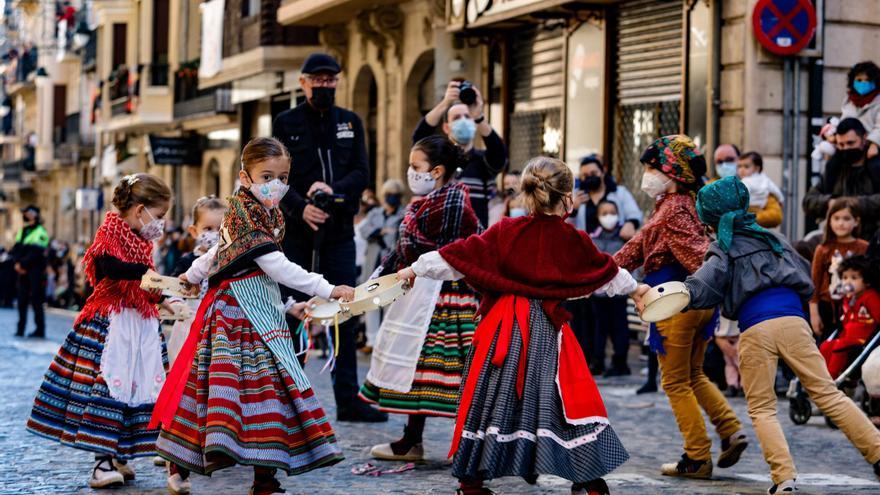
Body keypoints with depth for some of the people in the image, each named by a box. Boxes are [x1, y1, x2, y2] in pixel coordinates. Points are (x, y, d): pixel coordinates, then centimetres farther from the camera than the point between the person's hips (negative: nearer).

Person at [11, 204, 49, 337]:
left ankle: (40, 330, -5)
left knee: (36, 300, -8)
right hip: (23, 271, 7)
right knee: (22, 300, 5)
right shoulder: (22, 231, 17)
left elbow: (35, 253, -15)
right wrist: (17, 263, -8)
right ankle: (21, 329, 8)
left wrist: (22, 264, -16)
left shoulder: (40, 232, -6)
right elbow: (16, 249, 10)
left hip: (35, 270, -7)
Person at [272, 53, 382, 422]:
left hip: (340, 229, 2)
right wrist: (300, 207, -18)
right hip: (296, 230, -2)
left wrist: (334, 190, -14)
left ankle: (348, 400, 5)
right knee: (292, 312, 1)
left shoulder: (351, 122, 12)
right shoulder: (286, 123, 4)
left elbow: (361, 173, 5)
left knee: (346, 314, 1)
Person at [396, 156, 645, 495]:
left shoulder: (506, 232, -4)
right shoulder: (574, 240, 0)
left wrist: (415, 269, 9)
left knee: (492, 395, 7)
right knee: (562, 395, 8)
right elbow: (607, 274, 16)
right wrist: (635, 288, 36)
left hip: (505, 328, 0)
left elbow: (460, 255, -2)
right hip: (549, 329, 0)